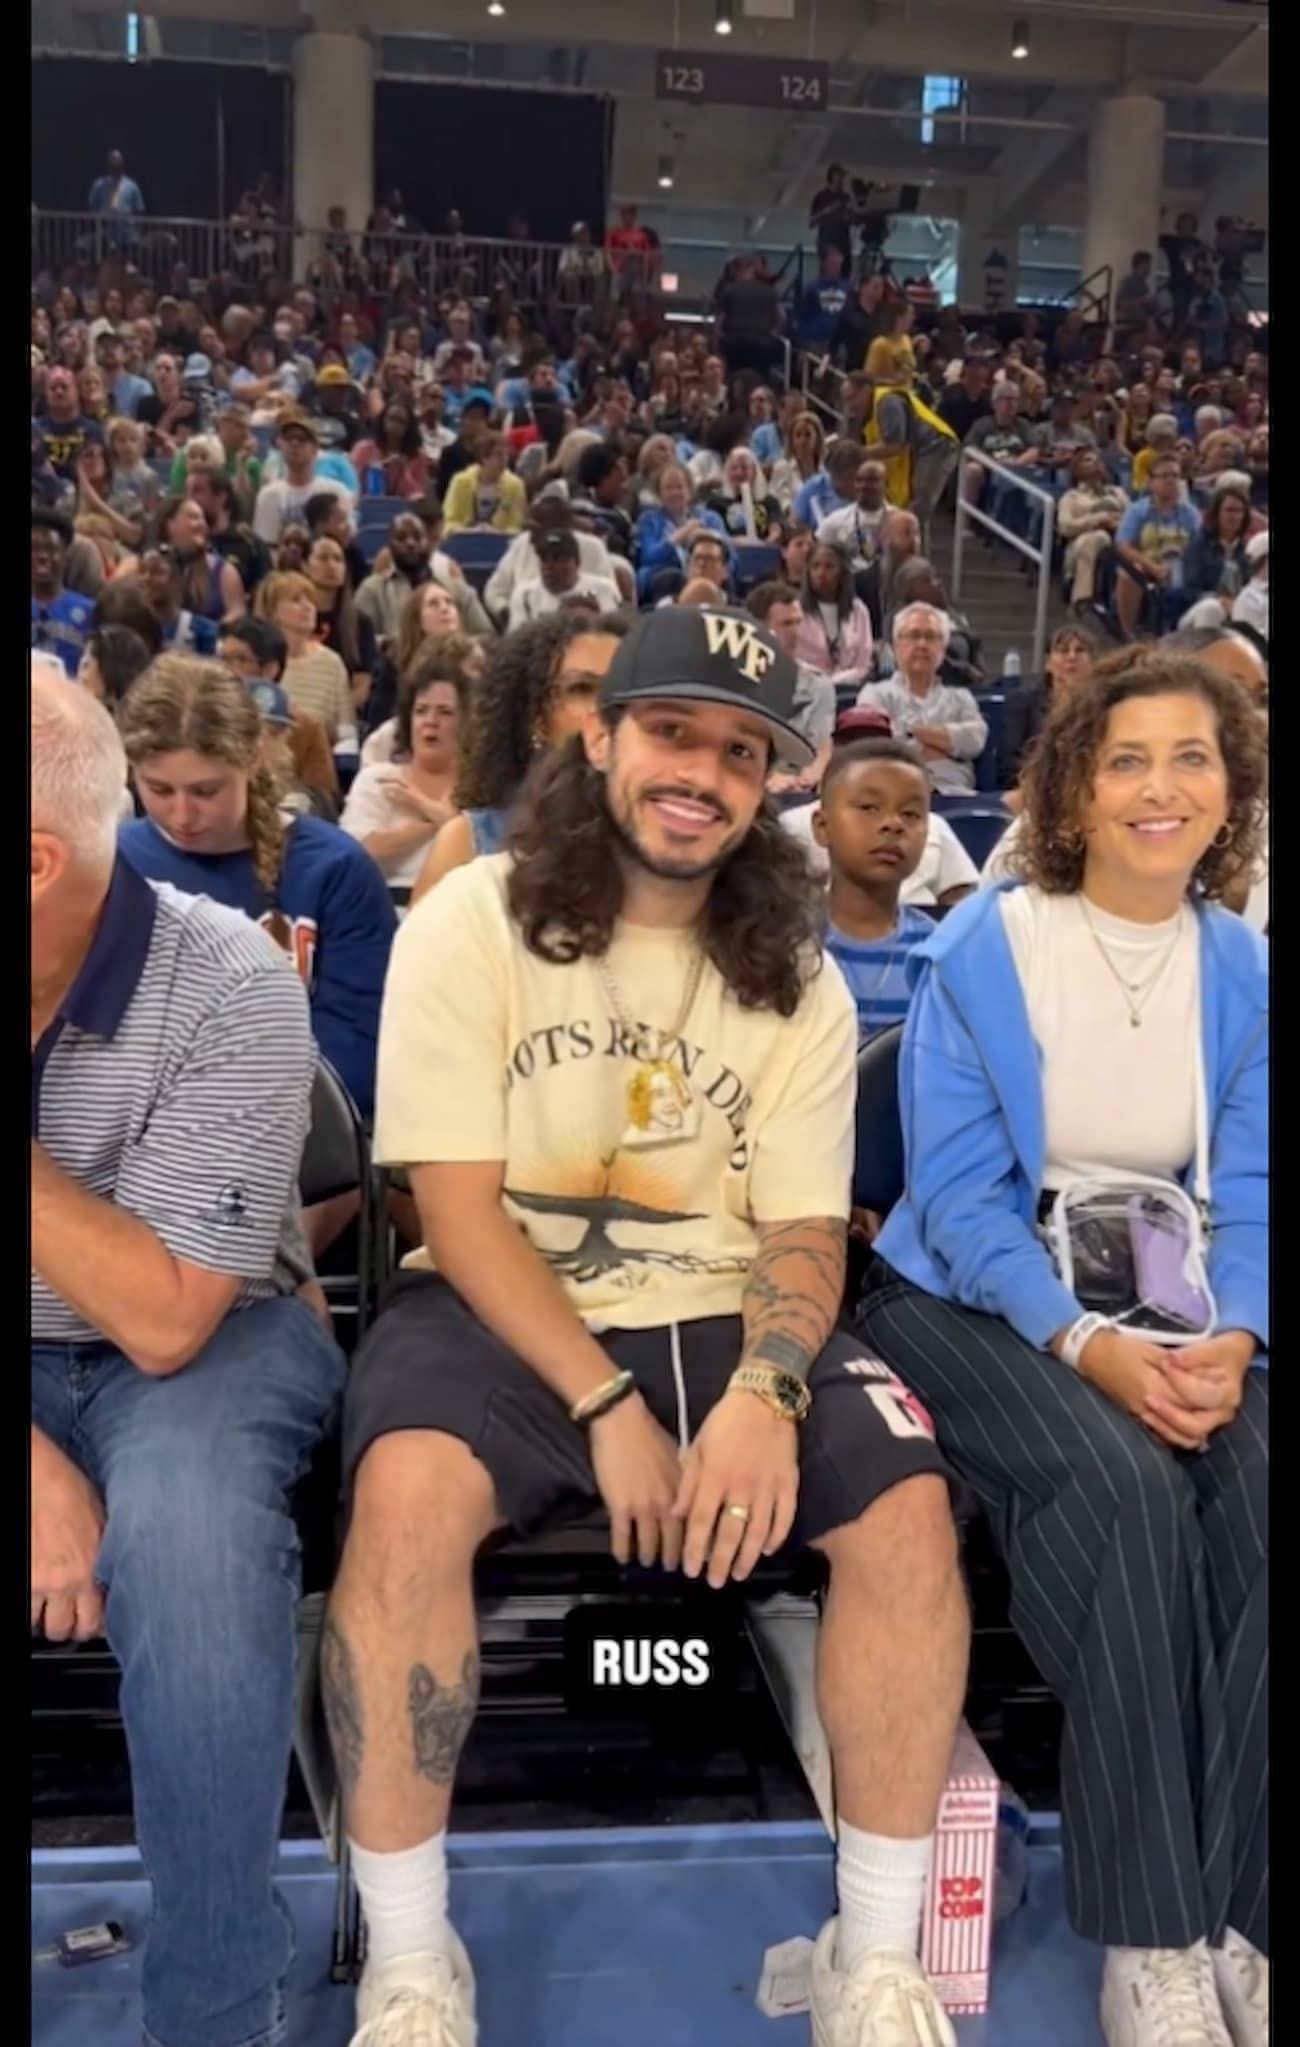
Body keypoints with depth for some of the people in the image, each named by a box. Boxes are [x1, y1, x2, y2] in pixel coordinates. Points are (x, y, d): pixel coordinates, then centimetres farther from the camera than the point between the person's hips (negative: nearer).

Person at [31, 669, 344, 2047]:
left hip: (203, 1339, -3)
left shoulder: (227, 991, -20)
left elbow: (163, 1319, -21)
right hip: (49, 1358, 4)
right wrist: (42, 1469, -21)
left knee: (182, 1527, -34)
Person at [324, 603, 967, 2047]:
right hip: (501, 1311, -2)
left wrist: (763, 1392, -21)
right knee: (410, 1486, -33)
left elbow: (803, 1235, 1)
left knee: (909, 1503, -21)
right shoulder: (470, 923, -5)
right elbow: (458, 1210, -10)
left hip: (723, 1319, 3)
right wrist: (607, 1407, -19)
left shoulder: (797, 979, 5)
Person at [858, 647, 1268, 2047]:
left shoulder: (1243, 970, 4)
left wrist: (1229, 1339, -17)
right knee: (1126, 1491, -32)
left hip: (1168, 1309, 4)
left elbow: (1247, 1195, 4)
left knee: (1260, 1494, -26)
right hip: (978, 1298, -3)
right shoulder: (980, 951, -8)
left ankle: (1238, 1912, -12)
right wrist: (1087, 1347, -24)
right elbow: (959, 1198, -11)